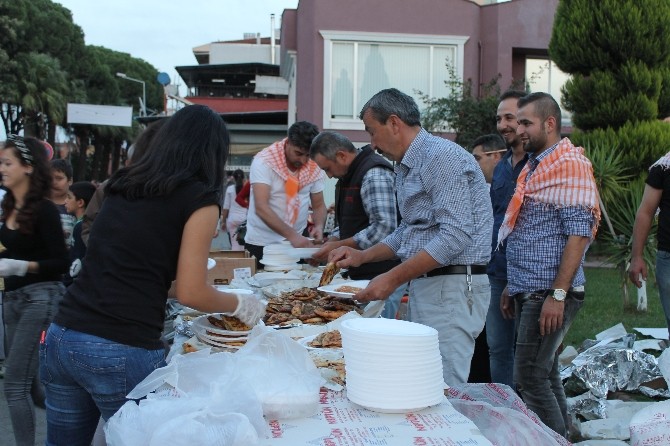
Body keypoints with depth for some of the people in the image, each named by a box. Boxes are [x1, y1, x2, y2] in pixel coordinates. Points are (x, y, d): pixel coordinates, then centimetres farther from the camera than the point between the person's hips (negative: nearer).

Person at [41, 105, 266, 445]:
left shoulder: (122, 184, 14)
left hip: (61, 338, 6)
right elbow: (190, 294, -5)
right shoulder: (200, 199, -5)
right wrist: (241, 304, 13)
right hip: (122, 353, -6)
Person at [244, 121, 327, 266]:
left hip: (297, 243, 4)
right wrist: (292, 235, -34)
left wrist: (319, 226, -16)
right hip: (261, 243, -4)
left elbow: (318, 205, 7)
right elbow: (261, 208, -24)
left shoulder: (314, 167, -1)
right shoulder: (264, 161, -15)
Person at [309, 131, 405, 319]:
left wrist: (340, 246, -20)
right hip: (363, 274, 10)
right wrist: (330, 242, 7)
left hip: (381, 274, -10)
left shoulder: (375, 174, -16)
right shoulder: (349, 175, 16)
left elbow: (384, 228, -24)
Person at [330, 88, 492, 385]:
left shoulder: (441, 157, -15)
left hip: (453, 287, -10)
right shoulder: (406, 167, 18)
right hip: (426, 287, 10)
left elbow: (456, 236, -23)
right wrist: (362, 256, 14)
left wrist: (394, 279, -21)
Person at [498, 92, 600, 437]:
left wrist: (557, 295, -22)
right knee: (545, 374, 14)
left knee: (529, 377, -9)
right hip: (529, 292, 9)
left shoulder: (570, 165, -12)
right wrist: (512, 287, 20)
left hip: (549, 293, -9)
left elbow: (579, 234, -18)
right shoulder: (534, 166, 17)